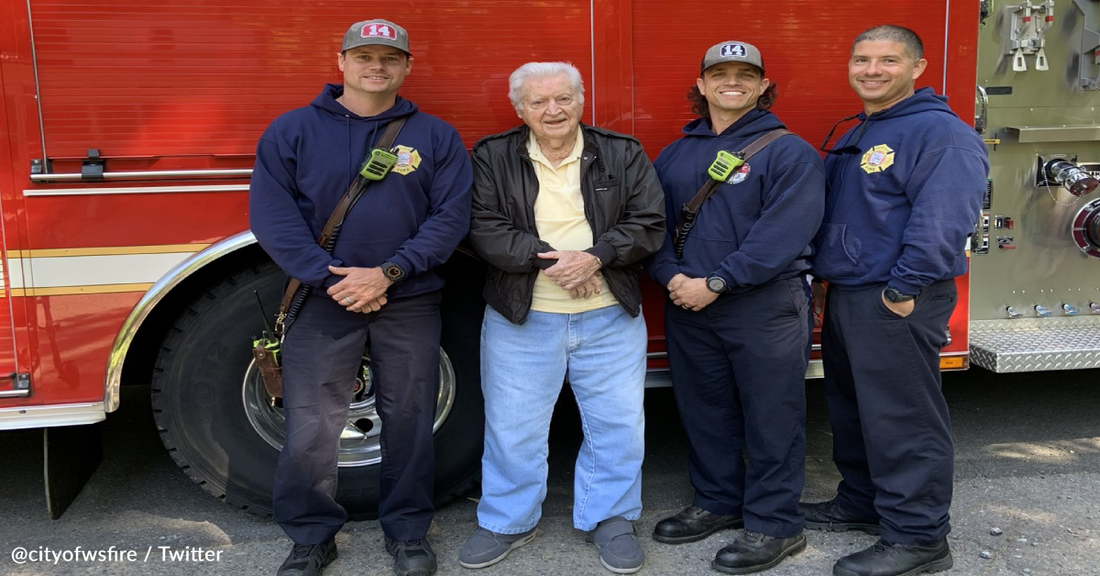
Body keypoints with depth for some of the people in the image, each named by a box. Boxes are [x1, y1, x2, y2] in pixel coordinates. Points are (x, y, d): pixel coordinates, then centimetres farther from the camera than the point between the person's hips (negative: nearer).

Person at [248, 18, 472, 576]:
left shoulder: (435, 135, 4)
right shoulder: (291, 130, 3)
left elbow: (451, 215, -3)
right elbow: (272, 215, -4)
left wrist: (388, 273, -14)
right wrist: (331, 279, -15)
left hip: (409, 304, 1)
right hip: (322, 301, 0)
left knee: (409, 423, 10)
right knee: (311, 431, 2)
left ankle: (408, 530, 28)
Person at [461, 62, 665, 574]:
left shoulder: (622, 154, 3)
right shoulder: (492, 158, 1)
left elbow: (648, 223, -2)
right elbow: (484, 229, -9)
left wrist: (595, 256, -18)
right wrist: (549, 259, -19)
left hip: (610, 318, 1)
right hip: (520, 319, 0)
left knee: (617, 422, 7)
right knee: (513, 425, 8)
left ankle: (609, 518, 27)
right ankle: (507, 522, 27)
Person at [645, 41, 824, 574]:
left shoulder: (789, 151, -5)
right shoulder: (675, 155, 12)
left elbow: (785, 230, -16)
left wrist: (716, 282, -19)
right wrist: (672, 277, -10)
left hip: (766, 305, -5)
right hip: (688, 307, 6)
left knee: (770, 416, 2)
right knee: (703, 410, 15)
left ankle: (774, 524, 15)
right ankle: (718, 500, 32)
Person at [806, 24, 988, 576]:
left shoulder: (941, 133, -12)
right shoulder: (853, 138, 17)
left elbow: (941, 220, -22)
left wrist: (904, 288, -23)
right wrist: (821, 276, 17)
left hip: (896, 303, -9)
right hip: (845, 297, 9)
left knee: (902, 419, -3)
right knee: (851, 408, 18)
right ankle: (862, 503, 33)